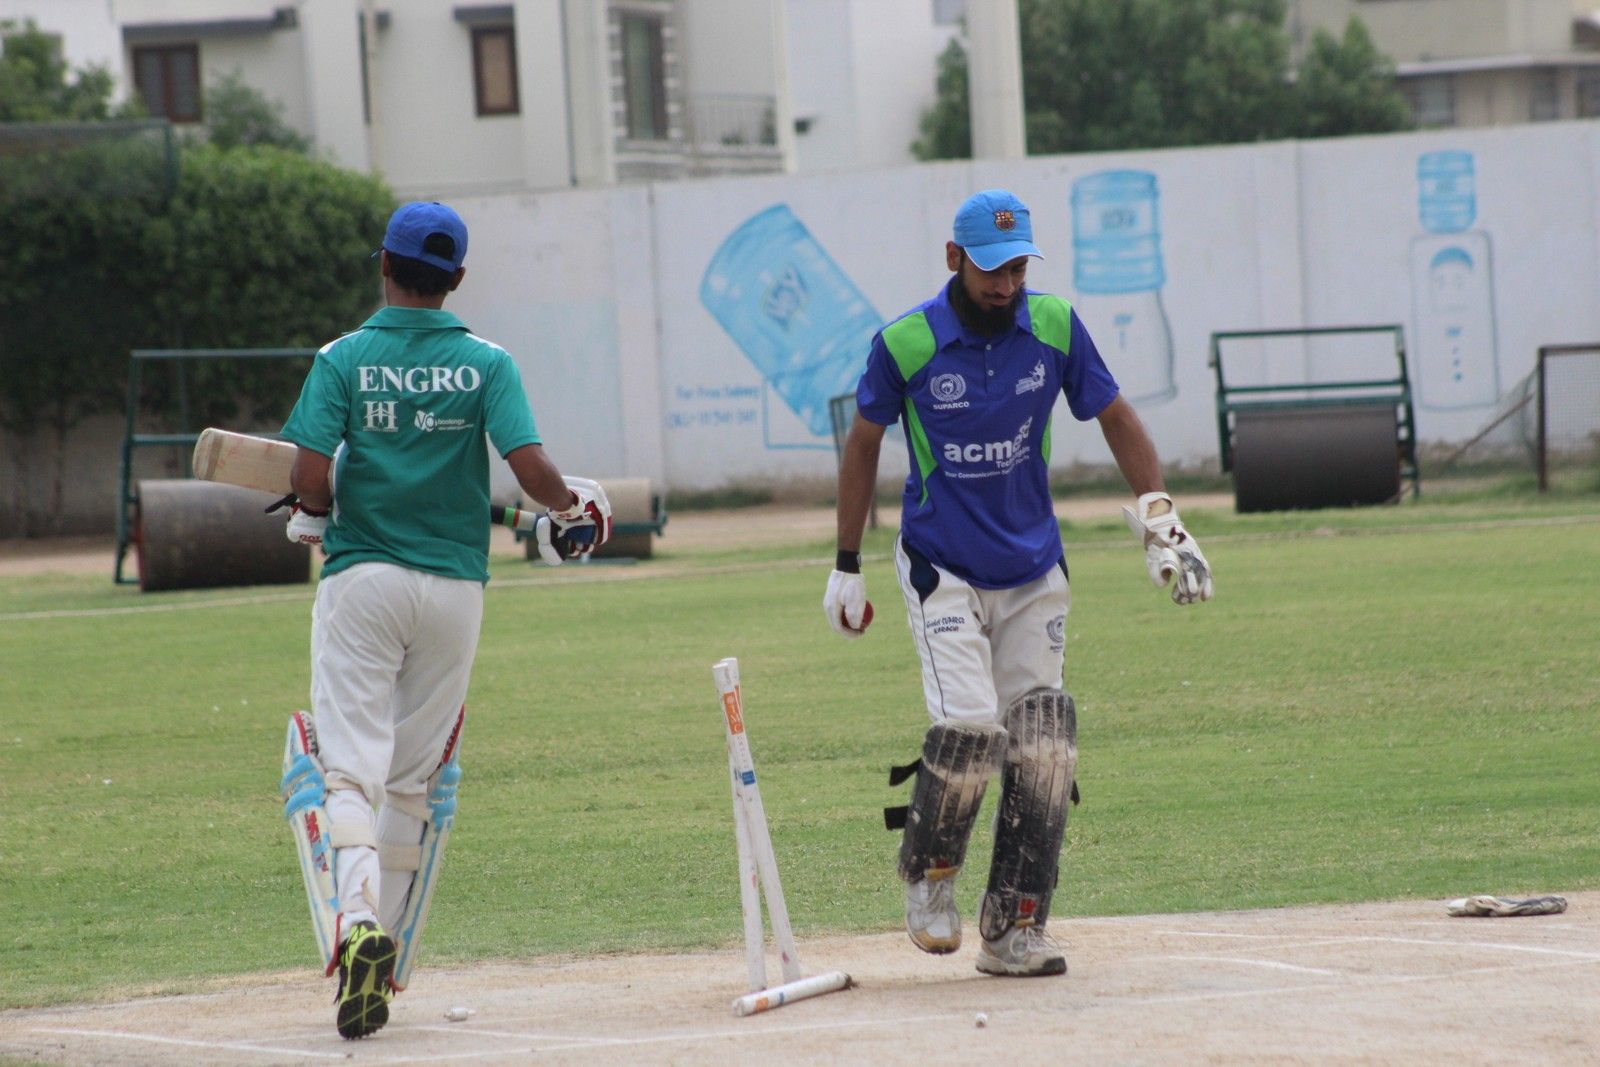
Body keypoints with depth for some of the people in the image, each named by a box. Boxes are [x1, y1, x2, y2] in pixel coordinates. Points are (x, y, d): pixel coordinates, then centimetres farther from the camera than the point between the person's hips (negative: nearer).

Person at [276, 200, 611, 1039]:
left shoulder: (344, 359, -3)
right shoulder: (486, 365, 0)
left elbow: (311, 479, -11)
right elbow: (531, 469, -9)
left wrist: (309, 518, 11)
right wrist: (575, 508, 11)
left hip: (362, 580, -2)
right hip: (454, 584, 2)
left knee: (349, 764, -6)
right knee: (415, 779, 13)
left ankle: (354, 923, -31)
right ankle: (387, 963, 16)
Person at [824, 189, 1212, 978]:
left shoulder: (1054, 327, -4)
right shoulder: (906, 344, -11)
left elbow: (1115, 417, 7)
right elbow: (864, 443, 3)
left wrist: (1162, 526, -2)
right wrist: (847, 568, 5)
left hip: (1034, 570, 3)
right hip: (943, 570, -3)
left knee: (1042, 741, -3)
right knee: (969, 726, -19)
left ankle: (1014, 931, 3)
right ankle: (928, 872, 8)